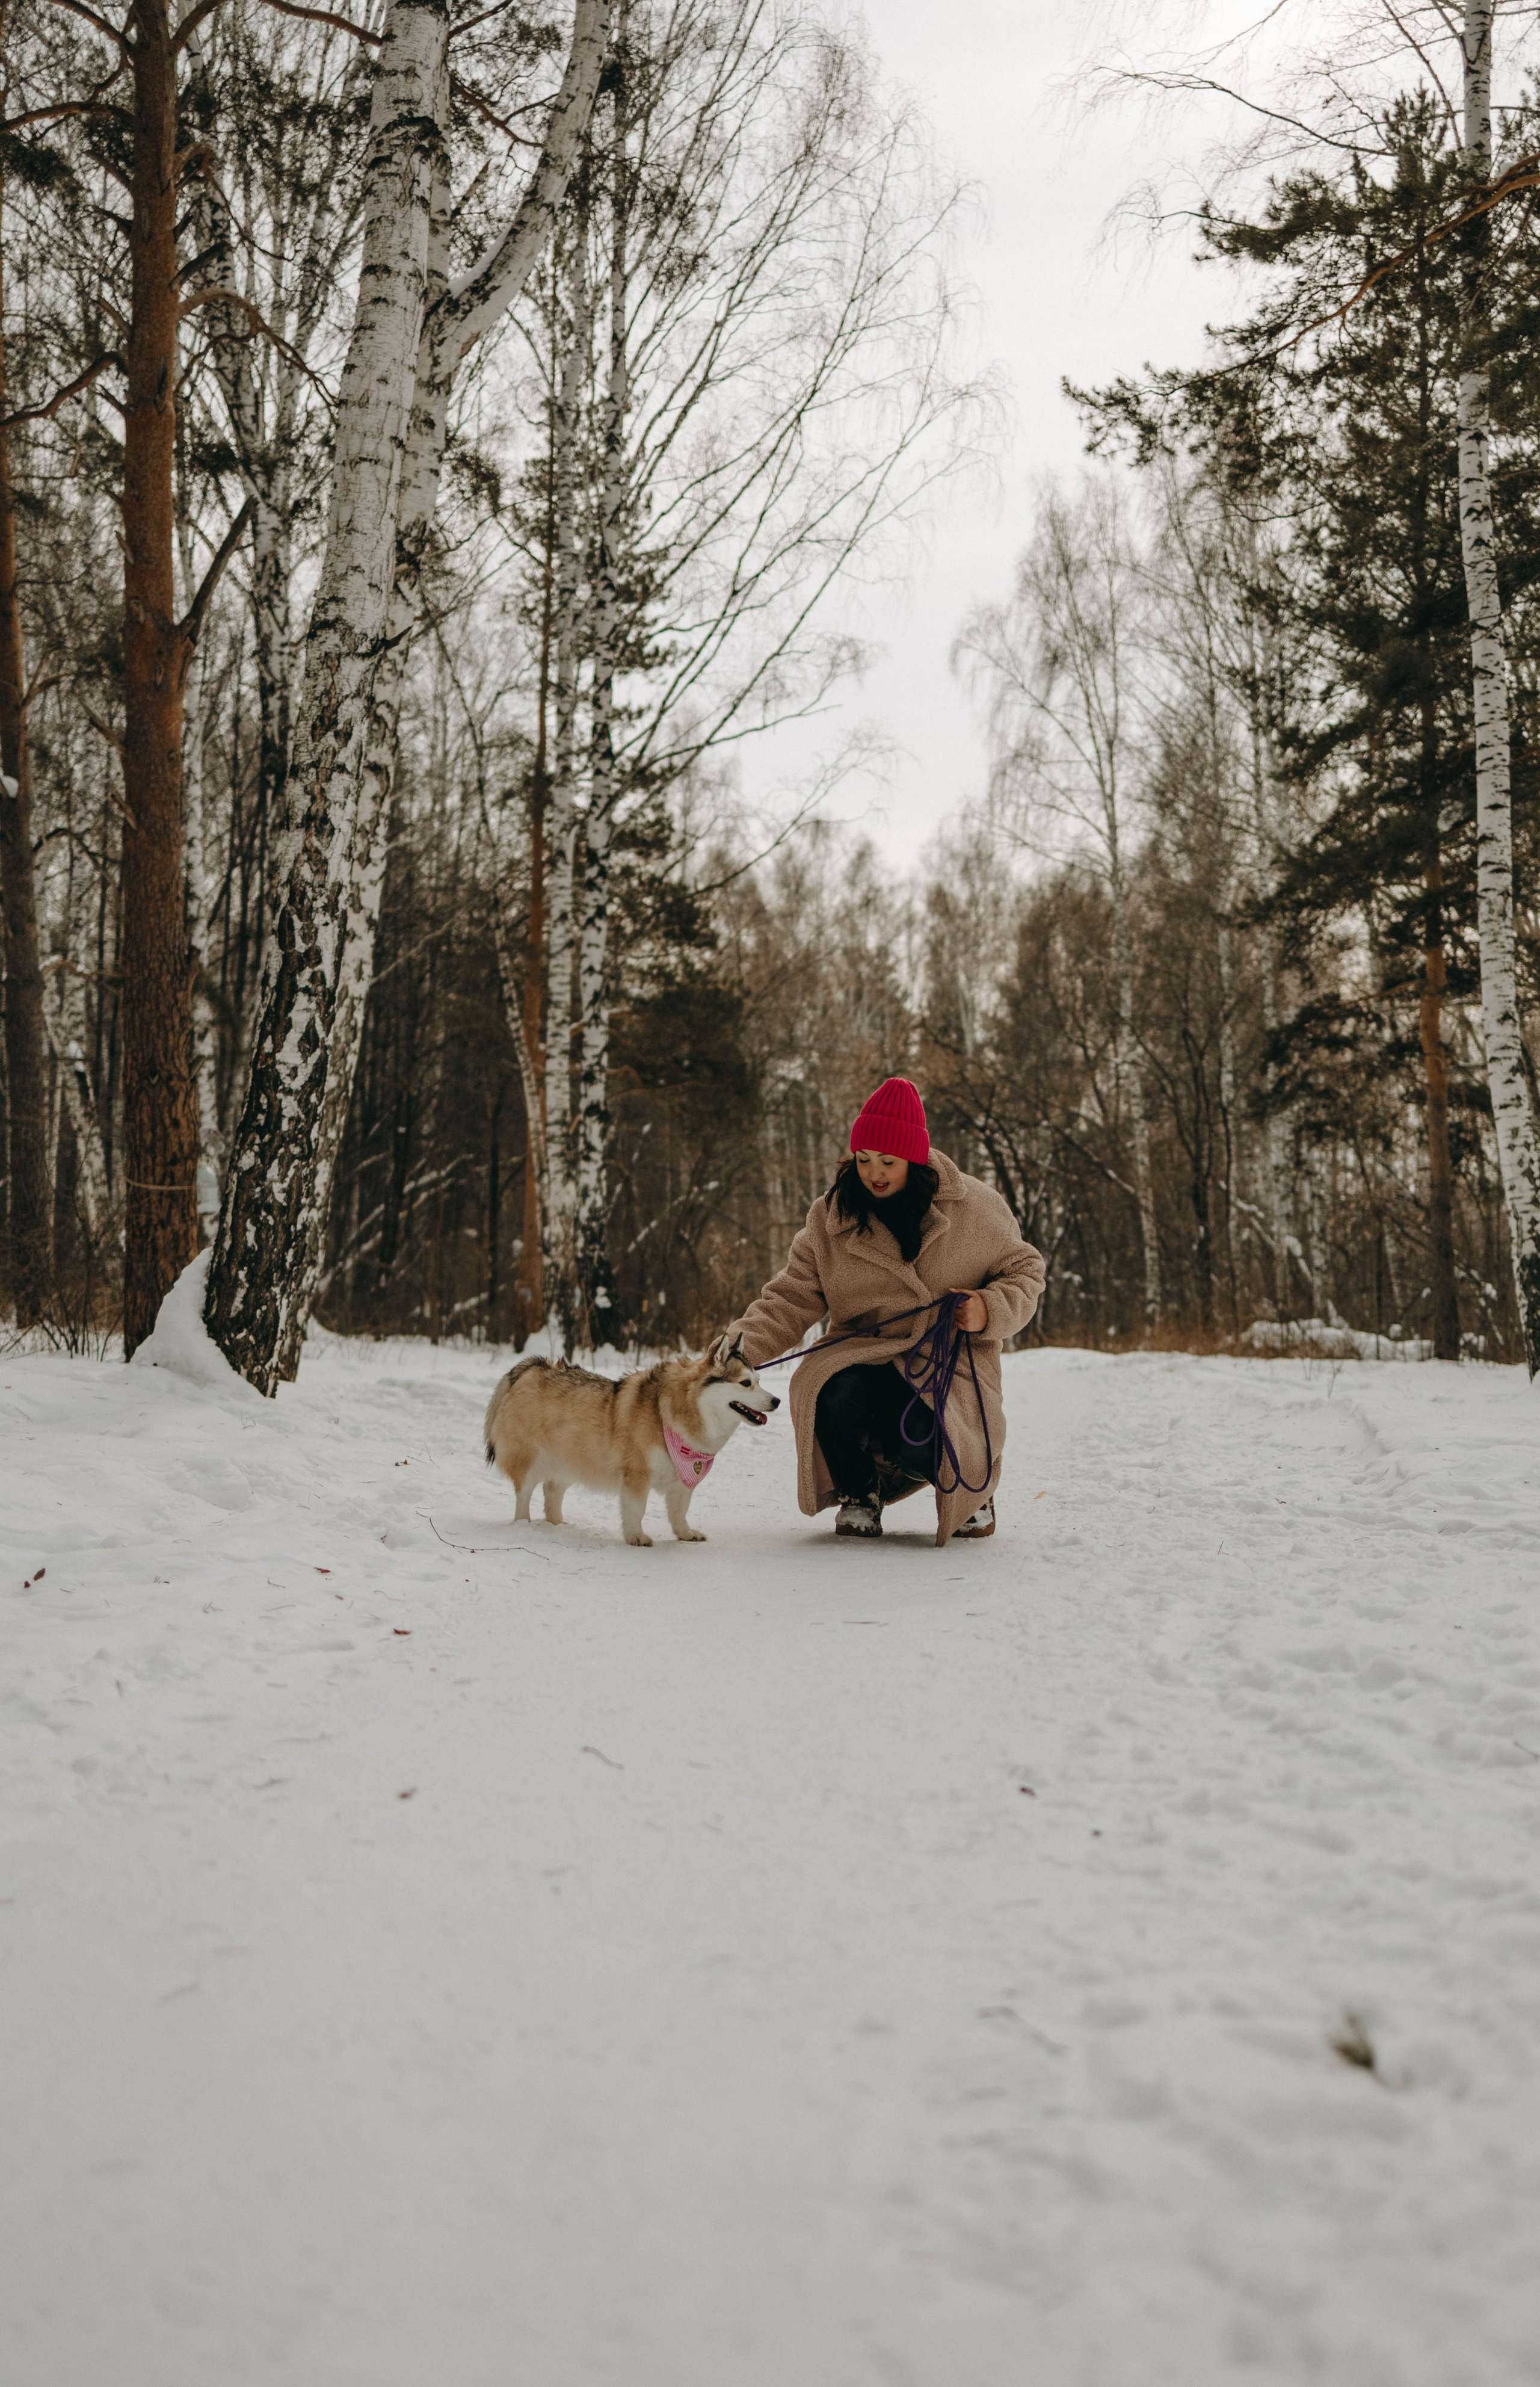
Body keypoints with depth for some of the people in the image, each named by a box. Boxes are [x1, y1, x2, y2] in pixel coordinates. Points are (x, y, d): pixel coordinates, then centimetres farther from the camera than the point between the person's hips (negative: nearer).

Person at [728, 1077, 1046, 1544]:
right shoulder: (831, 1217, 3)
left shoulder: (973, 1207, 0)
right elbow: (793, 1299, 0)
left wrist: (992, 1310, -12)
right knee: (838, 1393, -36)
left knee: (919, 1440, -34)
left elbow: (1025, 1269, 10)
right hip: (864, 1356, 2)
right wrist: (742, 1345, -17)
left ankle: (970, 1487, 8)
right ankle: (858, 1496, 1)